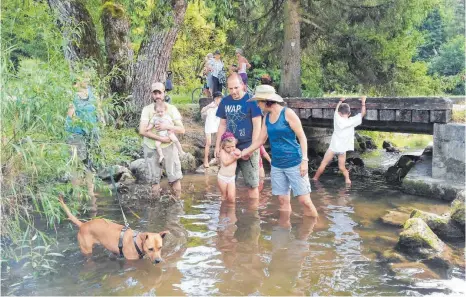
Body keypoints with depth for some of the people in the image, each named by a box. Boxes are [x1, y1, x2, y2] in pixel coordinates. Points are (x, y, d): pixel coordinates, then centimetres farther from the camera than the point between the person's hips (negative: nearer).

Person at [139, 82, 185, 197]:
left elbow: (182, 129, -6)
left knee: (175, 178, 2)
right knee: (154, 180, 10)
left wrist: (167, 126, -23)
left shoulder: (172, 108, -1)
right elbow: (142, 130, -15)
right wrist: (160, 138, -23)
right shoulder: (147, 109, -4)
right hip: (151, 148, 0)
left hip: (169, 146, 0)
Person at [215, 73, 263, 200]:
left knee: (252, 184, 1)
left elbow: (257, 126, -10)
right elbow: (222, 125, 12)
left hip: (248, 147, -5)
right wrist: (218, 145, 7)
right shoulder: (225, 102, 6)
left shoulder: (251, 100, -8)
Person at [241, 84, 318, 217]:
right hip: (277, 165, 6)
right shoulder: (266, 117, 8)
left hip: (294, 163, -6)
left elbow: (302, 137, -8)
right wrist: (243, 152, 14)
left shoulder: (288, 113, -10)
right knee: (283, 201, 8)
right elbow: (260, 140, 17)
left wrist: (304, 160, -15)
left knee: (304, 200, -6)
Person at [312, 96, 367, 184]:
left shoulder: (337, 119, -8)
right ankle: (347, 179, 0)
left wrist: (341, 101, 27)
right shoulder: (351, 121, -9)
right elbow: (362, 114, 0)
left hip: (333, 147, -1)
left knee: (323, 164, 9)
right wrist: (363, 102, 9)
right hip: (342, 149, 1)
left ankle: (315, 179, 16)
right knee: (342, 167, 14)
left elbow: (336, 110, 13)